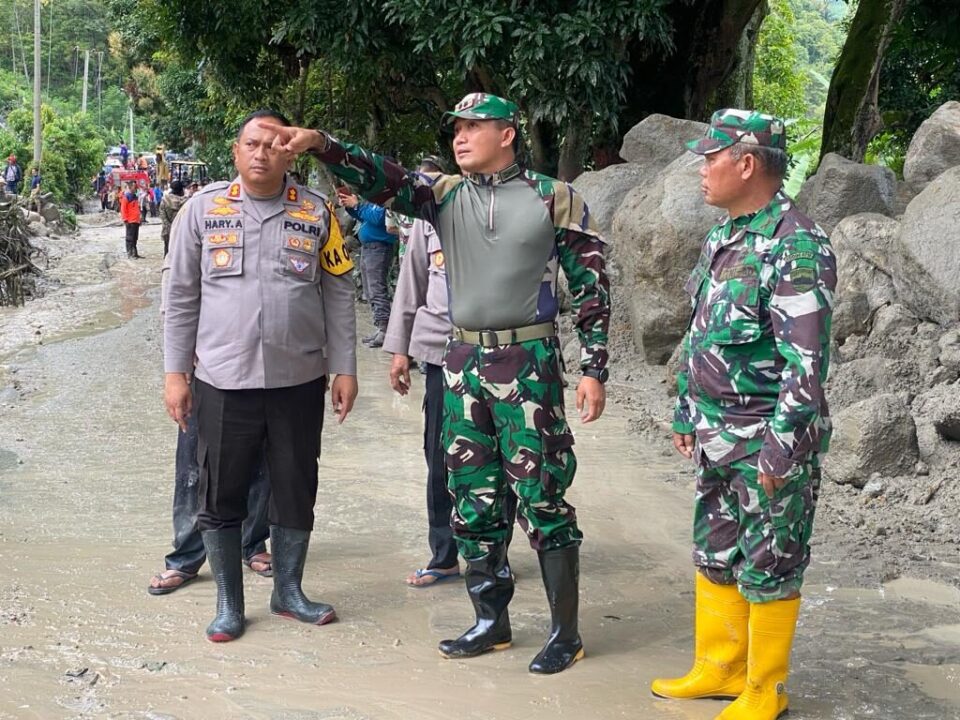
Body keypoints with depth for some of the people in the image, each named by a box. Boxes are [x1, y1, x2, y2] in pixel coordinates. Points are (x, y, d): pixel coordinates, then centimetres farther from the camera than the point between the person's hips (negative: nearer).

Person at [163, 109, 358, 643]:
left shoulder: (317, 212, 2)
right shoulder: (203, 209, 1)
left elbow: (339, 294, 5)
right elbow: (182, 297, 3)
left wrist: (344, 368, 1)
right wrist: (176, 373, 0)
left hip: (300, 380, 1)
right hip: (223, 382, -1)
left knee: (296, 492, 12)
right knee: (222, 496, 7)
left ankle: (289, 590, 30)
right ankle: (229, 603, 22)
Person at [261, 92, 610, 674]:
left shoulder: (556, 199, -3)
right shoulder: (446, 194, 7)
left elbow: (592, 285, -2)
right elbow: (382, 179, -7)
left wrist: (594, 370, -5)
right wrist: (320, 144, -23)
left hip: (530, 363, -5)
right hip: (464, 362, 5)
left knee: (542, 496, -2)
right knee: (473, 498, 10)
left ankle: (566, 631, 10)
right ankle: (492, 622, 24)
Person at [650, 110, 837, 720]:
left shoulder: (797, 247, -18)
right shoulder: (723, 240, 10)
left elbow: (807, 361, -21)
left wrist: (780, 450, -21)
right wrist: (686, 416, 19)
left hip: (768, 442, -9)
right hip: (717, 439, 9)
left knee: (768, 569, 4)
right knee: (714, 556, 17)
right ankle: (718, 668, 31)